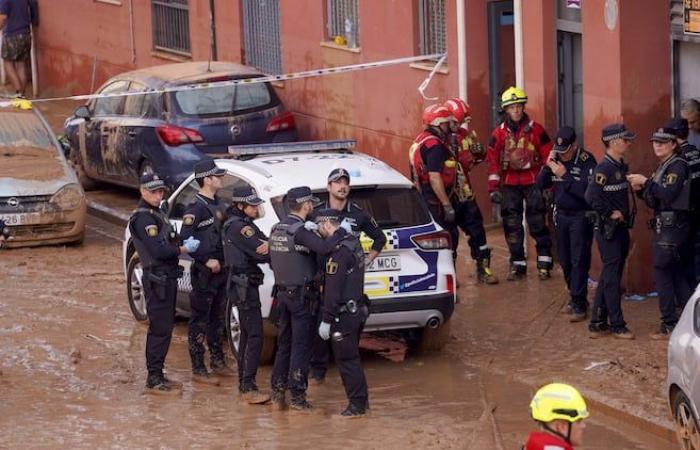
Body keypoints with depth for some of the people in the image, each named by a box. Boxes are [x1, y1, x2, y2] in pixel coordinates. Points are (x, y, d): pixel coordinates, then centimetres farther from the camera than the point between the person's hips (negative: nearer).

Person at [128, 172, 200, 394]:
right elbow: (158, 251, -22)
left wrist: (183, 244, 1)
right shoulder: (143, 218, -15)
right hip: (158, 280, -10)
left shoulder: (156, 214, 18)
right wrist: (184, 249, -12)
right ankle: (154, 380, -6)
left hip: (167, 278, 10)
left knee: (164, 328, 15)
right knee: (160, 330, -9)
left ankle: (158, 376, 22)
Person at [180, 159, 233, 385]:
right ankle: (198, 370, 3)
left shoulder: (216, 204, 12)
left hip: (219, 271, 9)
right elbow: (185, 241, -21)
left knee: (218, 319, 17)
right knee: (199, 322, -2)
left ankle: (218, 363, 28)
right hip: (203, 273, -9)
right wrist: (207, 260, -22)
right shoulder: (195, 209, -16)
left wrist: (223, 260, 10)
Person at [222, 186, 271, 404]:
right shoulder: (238, 227, -16)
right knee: (255, 336, -12)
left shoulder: (243, 224, 15)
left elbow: (263, 246, 6)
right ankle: (248, 388, -14)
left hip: (243, 285, 11)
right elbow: (261, 253, -22)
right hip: (244, 285, -11)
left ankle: (244, 383, 22)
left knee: (247, 335, 16)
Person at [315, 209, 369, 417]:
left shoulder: (338, 251, -20)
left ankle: (357, 404, 2)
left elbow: (333, 289, -21)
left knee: (346, 359, -2)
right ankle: (361, 400, 24)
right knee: (351, 357, 18)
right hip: (357, 310, 10)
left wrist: (326, 320, -19)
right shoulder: (352, 242, 10)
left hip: (344, 314, -10)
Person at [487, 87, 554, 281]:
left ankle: (544, 263, 3)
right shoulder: (499, 133, 4)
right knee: (512, 226, 3)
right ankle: (518, 264, 11)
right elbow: (493, 161, 3)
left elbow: (548, 157, 2)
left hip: (532, 182, -2)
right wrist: (493, 188, -2)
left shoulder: (536, 129, -1)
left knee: (537, 224, -4)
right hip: (510, 184, 2)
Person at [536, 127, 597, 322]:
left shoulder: (586, 161, -15)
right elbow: (540, 185, 4)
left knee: (579, 261, -7)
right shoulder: (556, 159, 4)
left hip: (581, 216, -6)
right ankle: (575, 296, 24)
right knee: (565, 261, 10)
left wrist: (565, 175, -26)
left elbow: (587, 191, -25)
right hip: (561, 215, 6)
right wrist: (547, 167, -11)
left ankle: (579, 305, -5)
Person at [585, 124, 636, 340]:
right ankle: (617, 325, 3)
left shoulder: (621, 167, 12)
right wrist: (610, 214, -19)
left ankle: (597, 324, 19)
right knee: (612, 277, -3)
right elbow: (591, 197, -26)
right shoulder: (604, 168, -16)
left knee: (608, 277, 13)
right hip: (608, 230, -9)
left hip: (620, 229, 9)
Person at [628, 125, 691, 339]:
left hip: (673, 224, -10)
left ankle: (669, 325, -7)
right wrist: (641, 190, 2)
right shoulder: (661, 168, 17)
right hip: (663, 225, 10)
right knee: (676, 273, 12)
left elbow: (668, 195, -23)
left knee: (662, 272, -10)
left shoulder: (678, 165, -11)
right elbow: (655, 202, 18)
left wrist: (646, 182, -19)